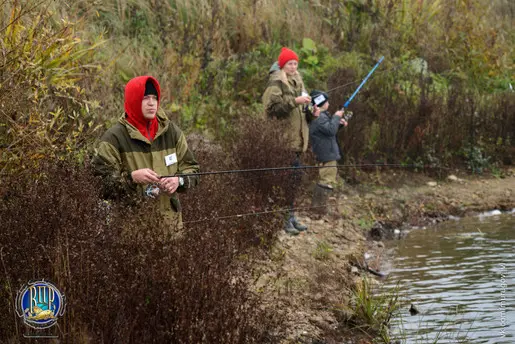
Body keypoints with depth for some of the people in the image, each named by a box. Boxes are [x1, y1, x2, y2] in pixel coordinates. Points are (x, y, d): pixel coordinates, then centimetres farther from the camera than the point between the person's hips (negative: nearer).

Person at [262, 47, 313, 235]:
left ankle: (291, 216, 18)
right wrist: (295, 101, -23)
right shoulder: (276, 82, -8)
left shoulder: (296, 82, 18)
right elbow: (272, 107, -19)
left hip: (296, 139, 9)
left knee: (294, 178, 11)